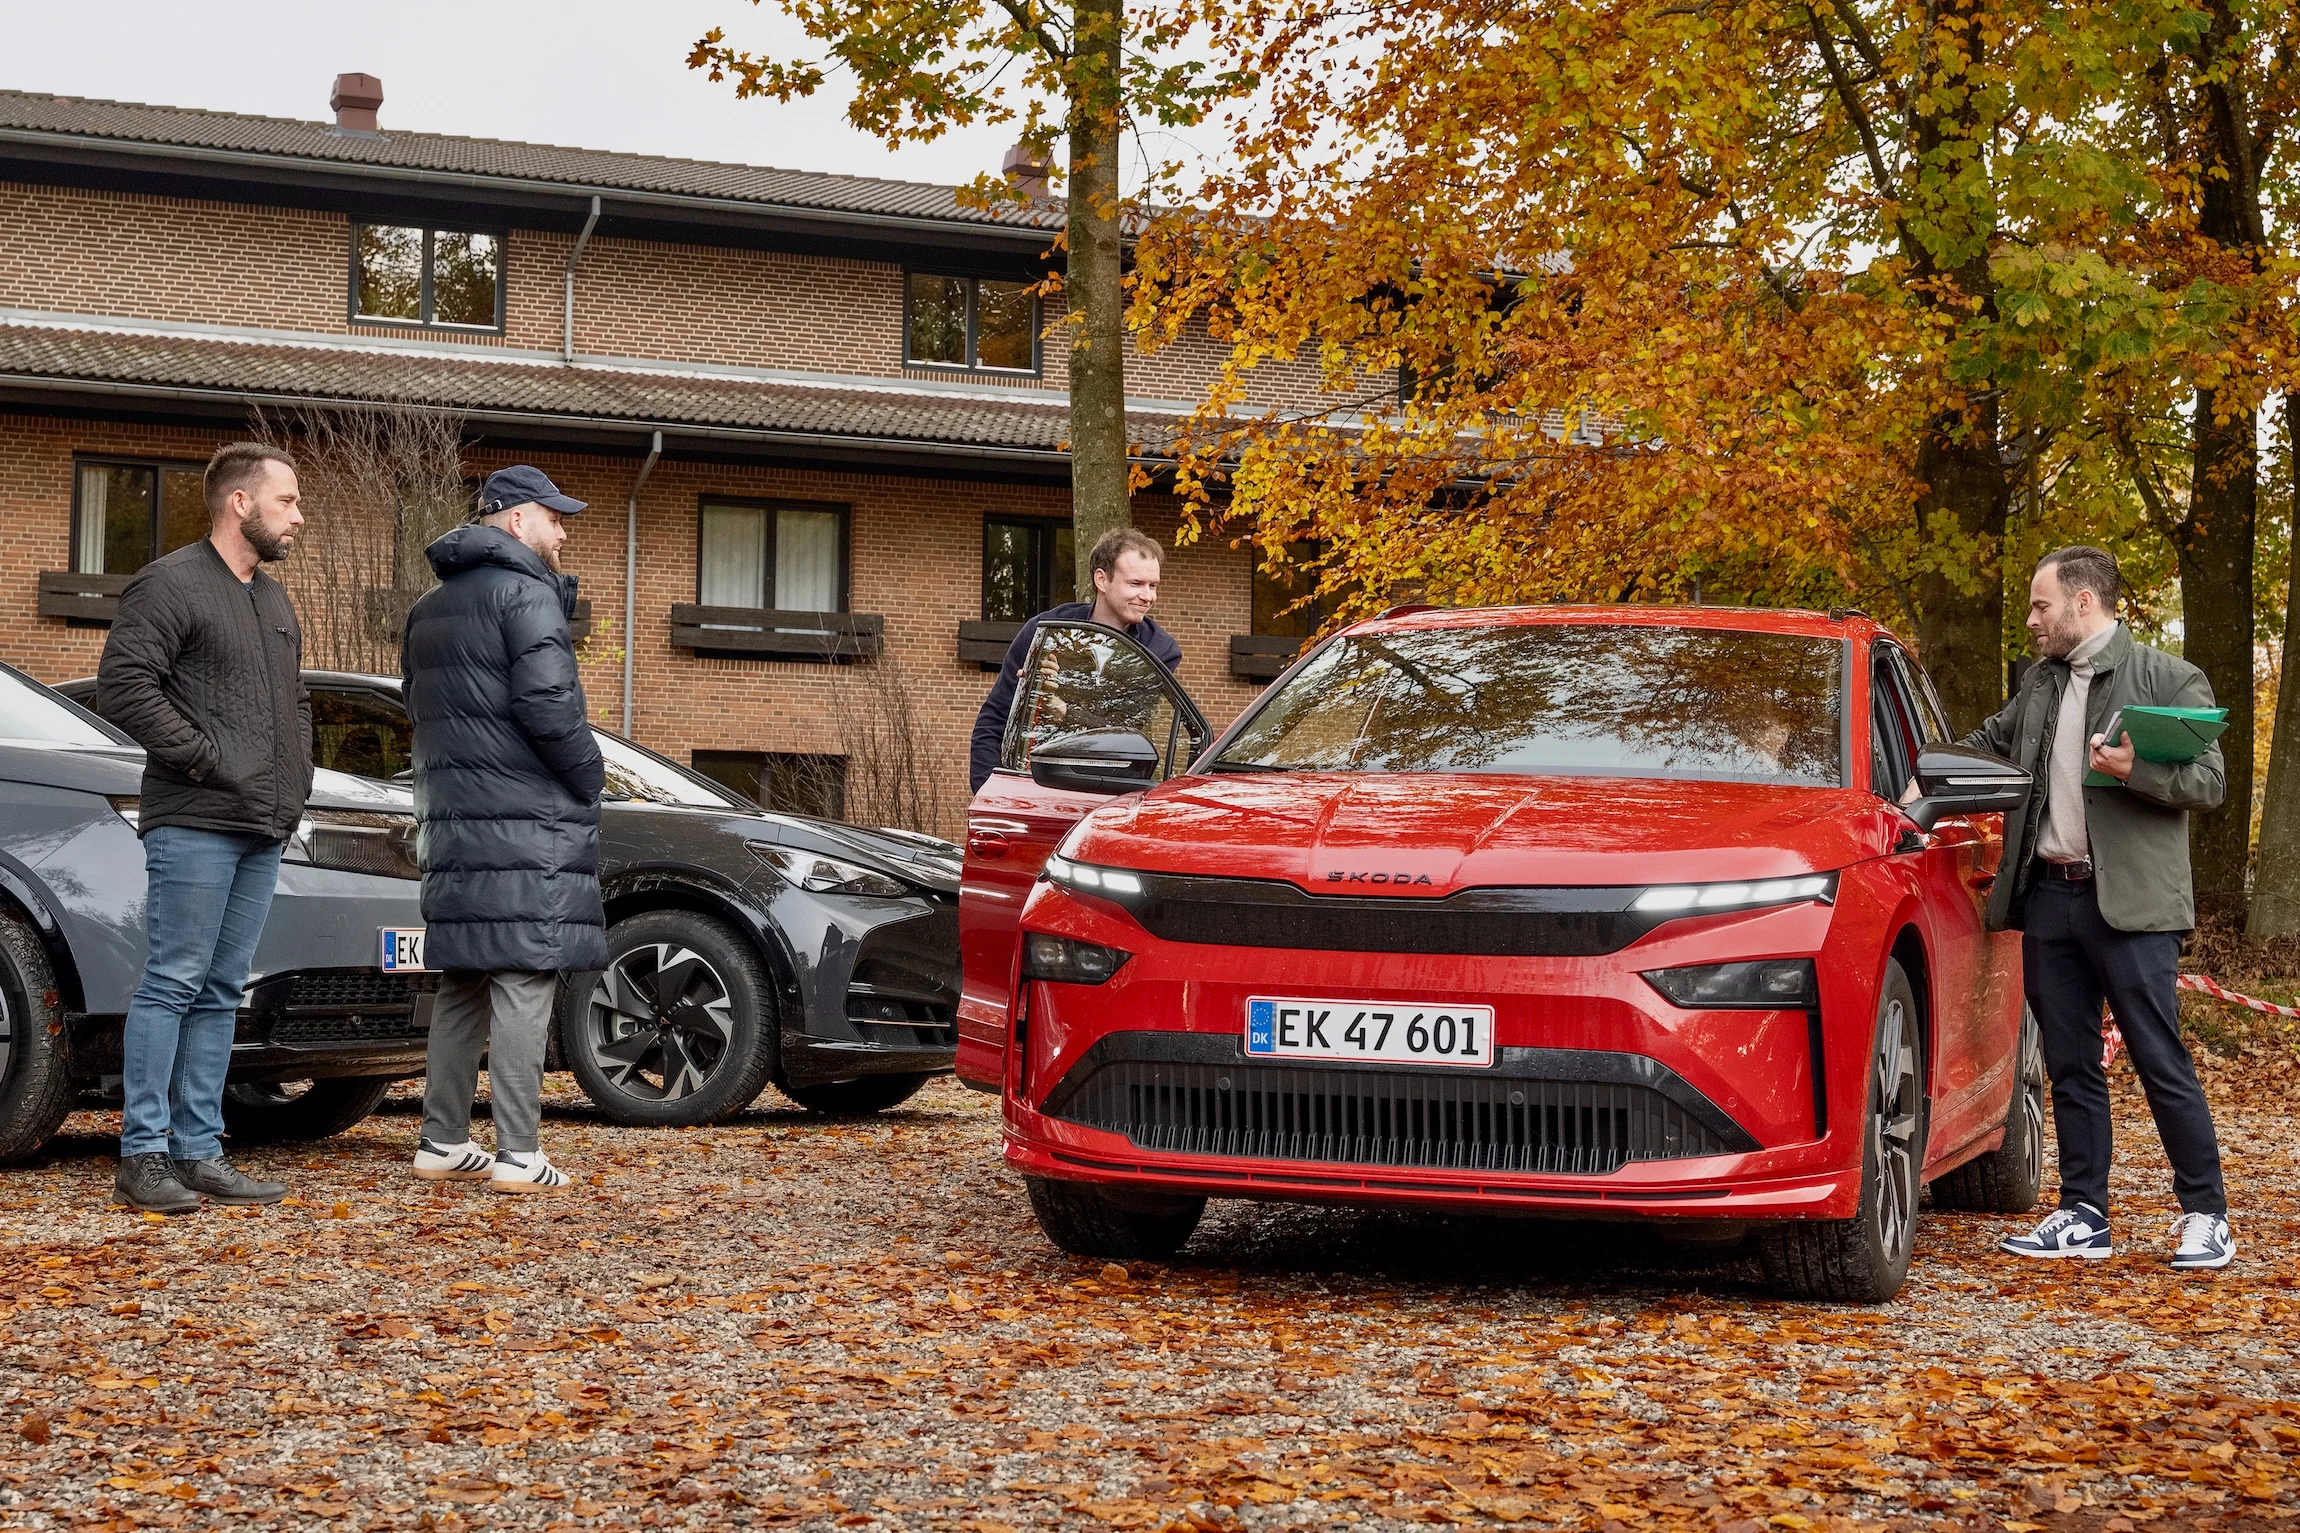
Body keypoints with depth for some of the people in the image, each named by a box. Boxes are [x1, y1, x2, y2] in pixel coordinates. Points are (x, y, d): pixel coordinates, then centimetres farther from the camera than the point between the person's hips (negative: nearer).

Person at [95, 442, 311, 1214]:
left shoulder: (274, 601, 21)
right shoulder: (170, 584, -6)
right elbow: (123, 686, -15)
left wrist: (295, 785, 17)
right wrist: (204, 757, -16)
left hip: (262, 832, 8)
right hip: (192, 824, -8)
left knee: (221, 992, 8)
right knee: (173, 983, -8)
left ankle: (197, 1151, 11)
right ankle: (143, 1155, -5)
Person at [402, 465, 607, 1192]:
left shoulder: (427, 608, 20)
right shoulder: (526, 592, -9)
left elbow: (420, 707, 23)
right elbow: (547, 701, -18)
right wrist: (589, 775, -6)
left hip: (450, 817, 8)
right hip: (527, 817, -8)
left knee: (463, 982, 13)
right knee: (523, 982, -8)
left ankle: (442, 1144, 15)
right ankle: (519, 1155, -10)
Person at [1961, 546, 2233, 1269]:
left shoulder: (2169, 680, -2)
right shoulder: (2039, 682, 16)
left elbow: (2209, 781, -8)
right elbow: (1988, 742, 32)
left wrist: (2136, 772, -22)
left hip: (2129, 902, -6)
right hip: (2048, 896, 6)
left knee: (2162, 1062, -4)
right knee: (2071, 1067, 8)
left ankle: (2207, 1216, 5)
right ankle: (2083, 1216, 14)